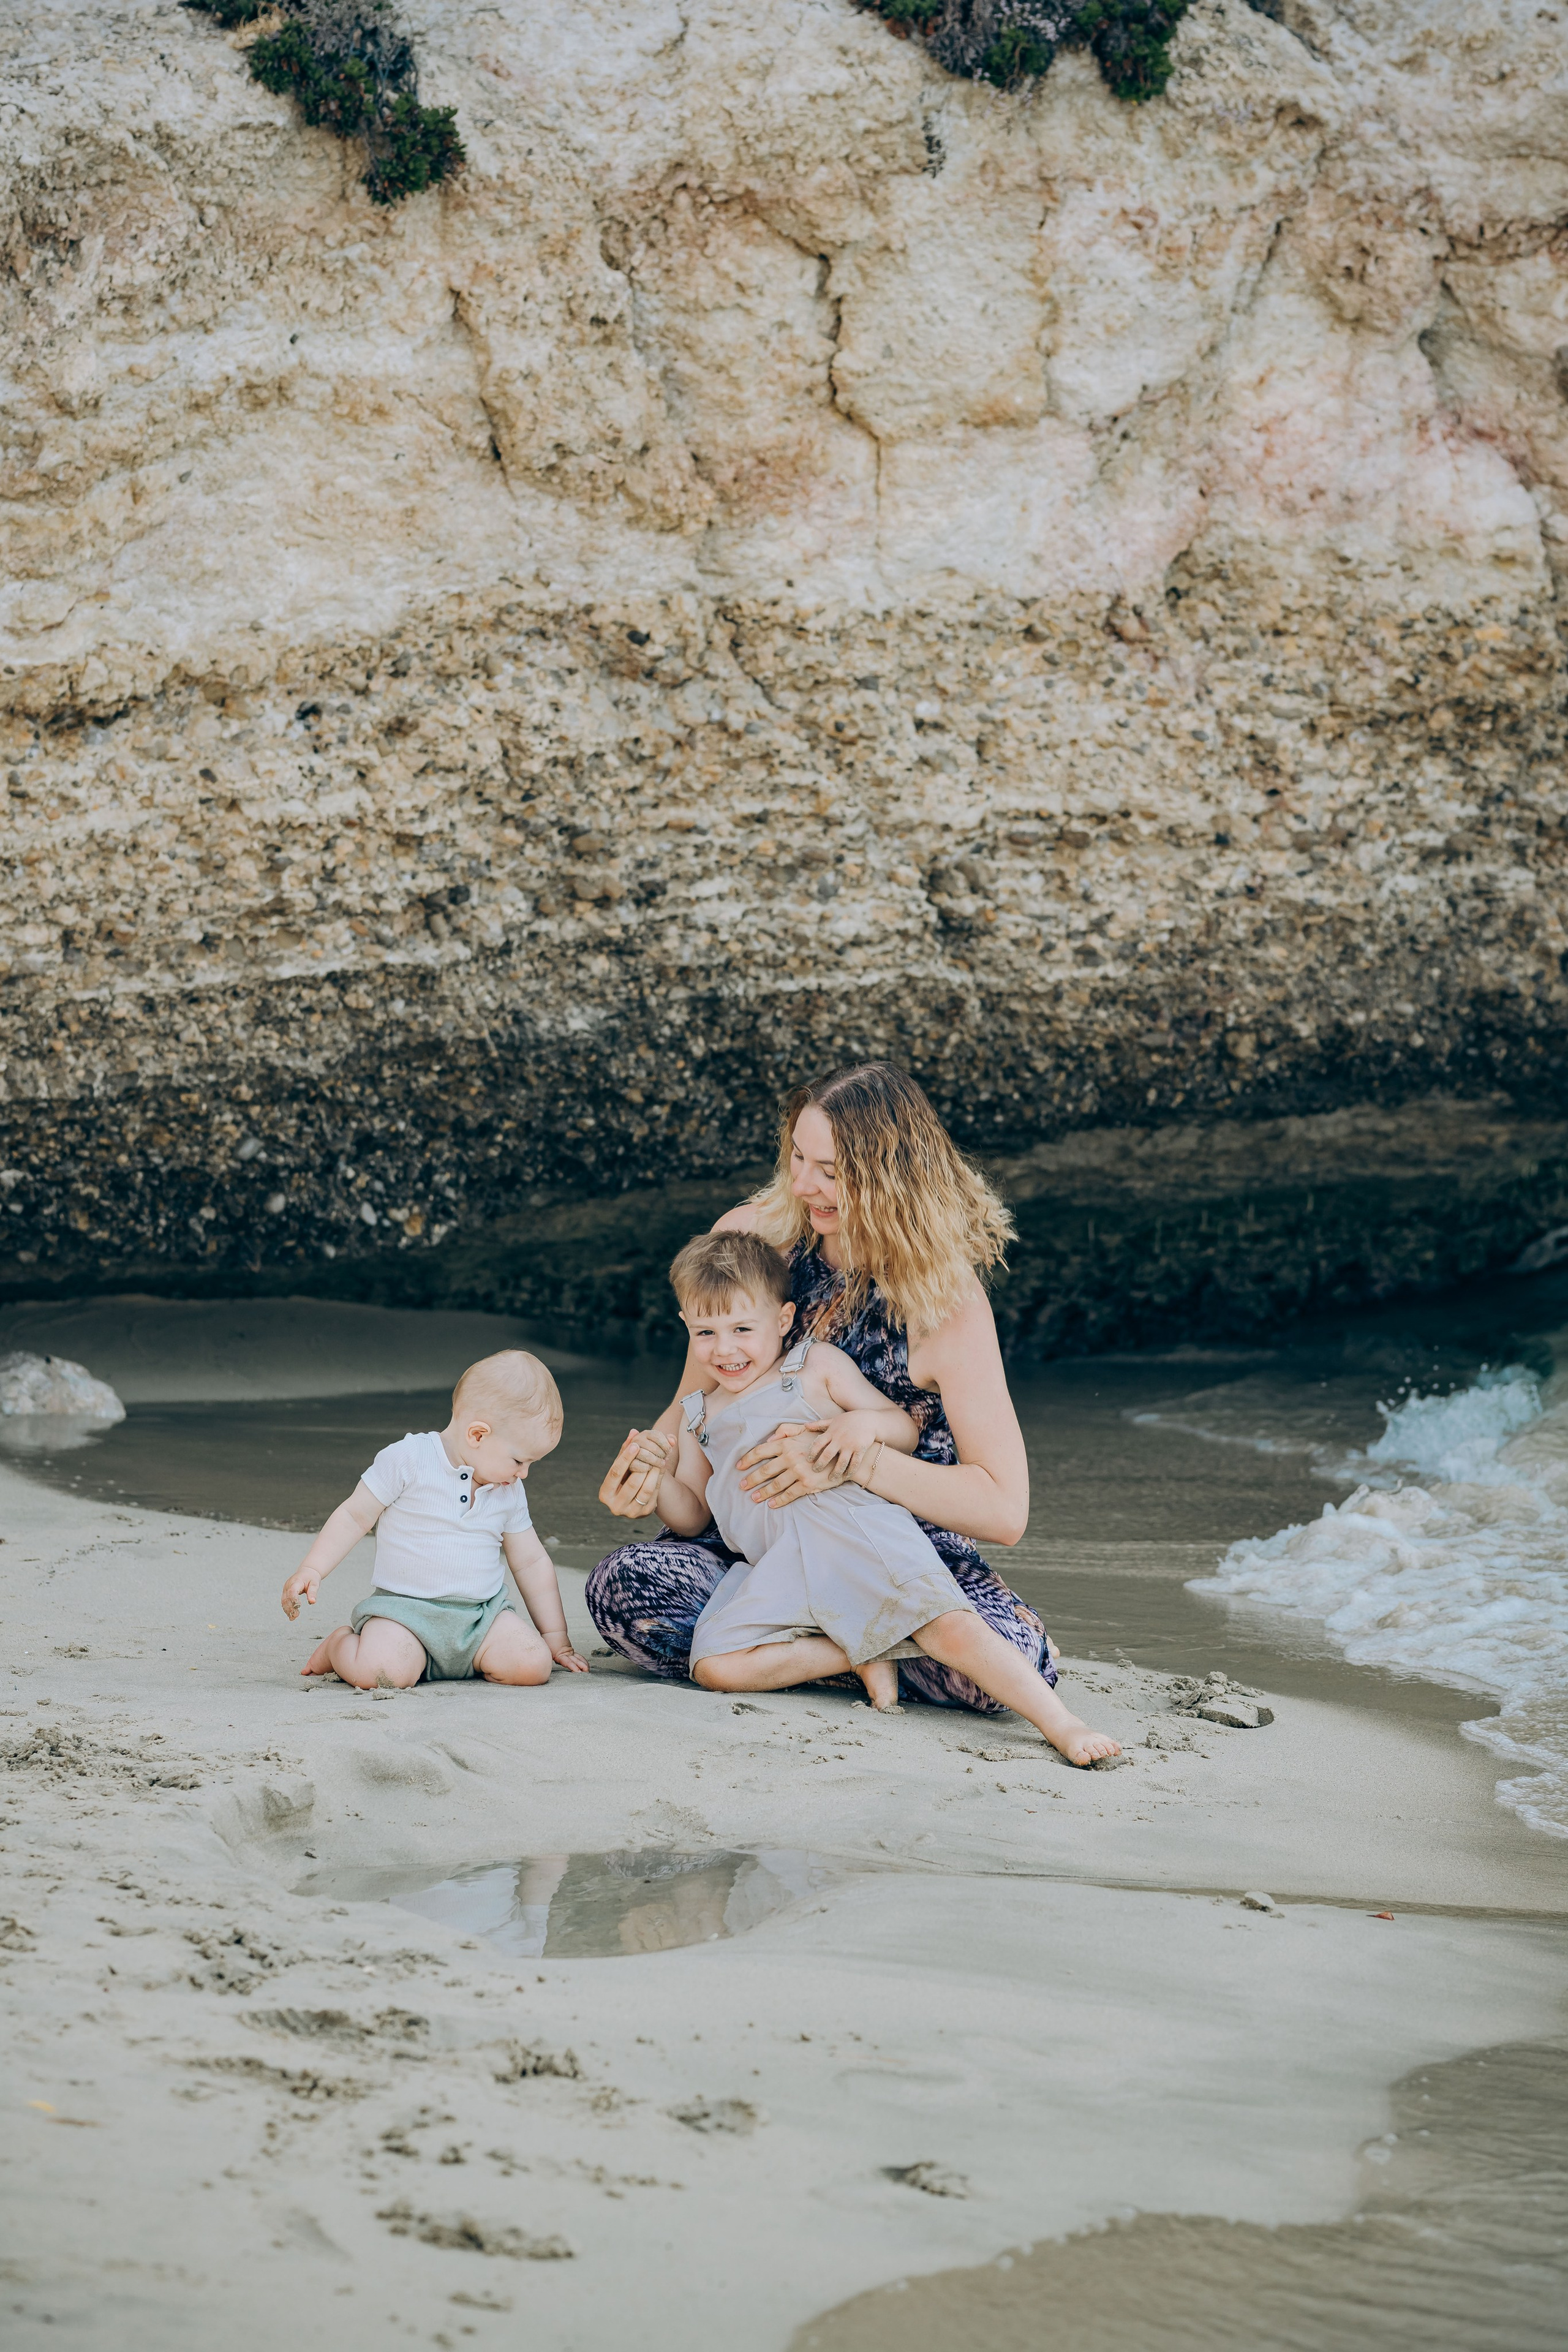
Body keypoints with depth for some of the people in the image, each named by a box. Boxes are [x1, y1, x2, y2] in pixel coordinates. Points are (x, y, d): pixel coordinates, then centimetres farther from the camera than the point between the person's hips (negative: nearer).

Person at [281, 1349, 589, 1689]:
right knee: (383, 1672, -33)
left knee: (534, 1664, -21)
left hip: (482, 1612, 5)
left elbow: (531, 1562, 19)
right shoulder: (407, 1461, -7)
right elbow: (355, 1517, -3)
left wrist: (556, 1637, 19)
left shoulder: (510, 1492, 11)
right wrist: (311, 1570, -15)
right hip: (405, 1609, -5)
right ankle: (341, 1644, 4)